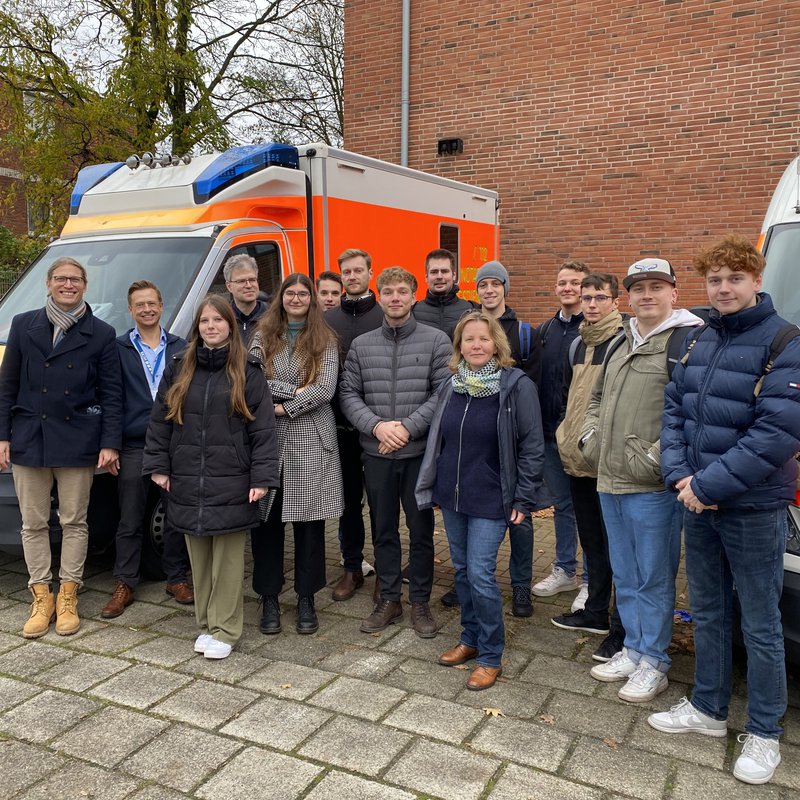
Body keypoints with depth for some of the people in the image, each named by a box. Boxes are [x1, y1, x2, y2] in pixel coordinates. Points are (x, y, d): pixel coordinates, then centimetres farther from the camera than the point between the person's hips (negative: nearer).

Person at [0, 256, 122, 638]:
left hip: (77, 442, -2)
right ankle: (41, 598, 19)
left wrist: (110, 443, -7)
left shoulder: (101, 333, 1)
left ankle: (67, 597, 18)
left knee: (74, 521, 6)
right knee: (34, 523, 8)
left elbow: (111, 392, 0)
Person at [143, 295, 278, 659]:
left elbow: (263, 428, -5)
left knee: (228, 560, 1)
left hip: (231, 485, -3)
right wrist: (158, 465, 5)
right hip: (188, 483, 4)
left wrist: (261, 477, -10)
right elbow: (159, 420, 11)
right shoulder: (178, 369, 9)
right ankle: (206, 623, 24)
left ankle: (224, 630, 11)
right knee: (199, 559, 11)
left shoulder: (248, 373, -1)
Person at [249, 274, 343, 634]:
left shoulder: (325, 341, 6)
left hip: (311, 442, -1)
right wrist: (297, 391, -12)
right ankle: (269, 598, 18)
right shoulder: (263, 338, 9)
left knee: (309, 521, 5)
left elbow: (325, 389, -7)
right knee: (267, 519, 5)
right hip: (267, 440, 1)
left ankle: (306, 599, 19)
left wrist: (284, 407, -11)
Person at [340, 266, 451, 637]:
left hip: (420, 451, -2)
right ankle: (389, 600, 27)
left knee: (421, 530, 7)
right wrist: (377, 425, -12)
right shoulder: (361, 345, 8)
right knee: (383, 530, 12)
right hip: (376, 453, 3)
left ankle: (420, 602, 22)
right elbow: (348, 394, 4)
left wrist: (408, 427, -16)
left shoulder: (436, 341, -1)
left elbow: (444, 394, -8)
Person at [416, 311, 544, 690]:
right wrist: (432, 488, 15)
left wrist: (524, 498, -10)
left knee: (480, 574, -6)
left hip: (490, 500, -5)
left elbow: (532, 446, -9)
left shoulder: (517, 386, -11)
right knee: (462, 570, 14)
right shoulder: (451, 386, 5)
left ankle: (490, 657, 10)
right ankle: (470, 639, 32)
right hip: (451, 496, 6)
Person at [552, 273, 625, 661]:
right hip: (577, 459, 8)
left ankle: (622, 628, 9)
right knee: (591, 541, 17)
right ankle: (595, 611, 31)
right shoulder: (576, 344, 14)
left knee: (616, 545, -1)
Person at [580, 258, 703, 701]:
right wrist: (591, 436, 13)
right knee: (624, 574, 18)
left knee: (654, 578, 4)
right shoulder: (620, 344, 17)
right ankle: (633, 649, 33)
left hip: (652, 486, -8)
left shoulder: (687, 340, -10)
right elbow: (598, 397, 28)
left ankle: (653, 663, 19)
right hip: (610, 481, 8)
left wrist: (657, 457, -19)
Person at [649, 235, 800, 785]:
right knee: (708, 612, 18)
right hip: (698, 502, 6)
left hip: (753, 508, -6)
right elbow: (673, 410, 8)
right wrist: (680, 475, -7)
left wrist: (710, 484, -19)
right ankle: (708, 709, 35)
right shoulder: (700, 341, 7)